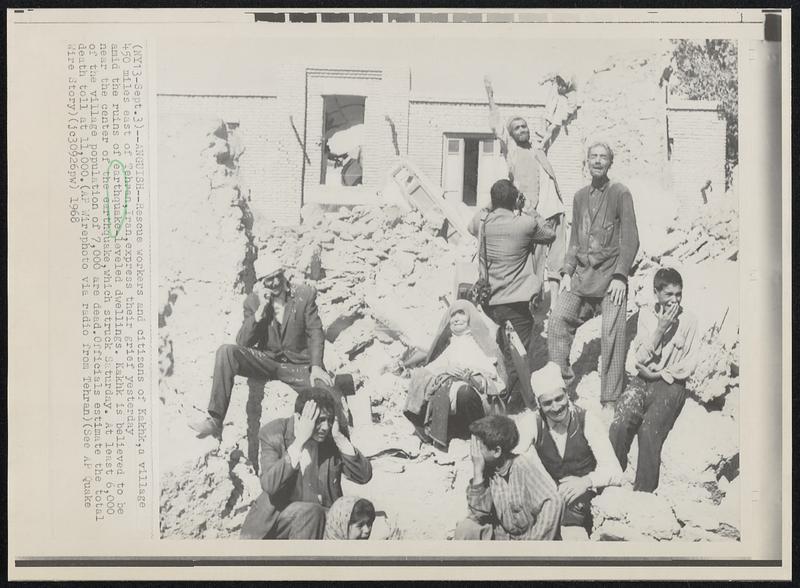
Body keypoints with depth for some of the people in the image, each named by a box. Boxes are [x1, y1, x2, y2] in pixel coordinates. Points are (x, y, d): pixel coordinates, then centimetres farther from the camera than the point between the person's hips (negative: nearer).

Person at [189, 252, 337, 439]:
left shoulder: (305, 294, 0)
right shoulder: (253, 302, 1)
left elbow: (315, 332, -2)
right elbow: (243, 343, -7)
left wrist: (316, 366, -18)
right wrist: (261, 309, -17)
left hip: (298, 364, -1)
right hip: (266, 360, 2)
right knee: (226, 351, -25)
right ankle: (214, 420, -24)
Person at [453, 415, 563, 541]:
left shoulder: (525, 463, -17)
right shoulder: (487, 470, -3)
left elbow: (553, 503, -29)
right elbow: (478, 515, -8)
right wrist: (478, 472, -15)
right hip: (503, 534, 5)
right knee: (465, 528, -16)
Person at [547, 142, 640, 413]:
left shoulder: (620, 194, -1)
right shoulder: (580, 196, 15)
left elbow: (630, 239, -5)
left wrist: (619, 276, -13)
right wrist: (567, 272, 9)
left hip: (610, 276, -5)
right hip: (581, 275, 5)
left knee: (612, 335, -10)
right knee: (557, 322, -6)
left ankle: (609, 402, -3)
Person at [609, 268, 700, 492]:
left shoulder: (689, 321, 6)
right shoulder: (645, 314, 10)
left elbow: (690, 364, 3)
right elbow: (638, 359, 2)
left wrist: (659, 374, -5)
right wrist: (660, 329, -7)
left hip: (672, 384, -2)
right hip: (644, 381, 2)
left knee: (649, 429, -29)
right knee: (620, 423, -27)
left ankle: (644, 492, -26)